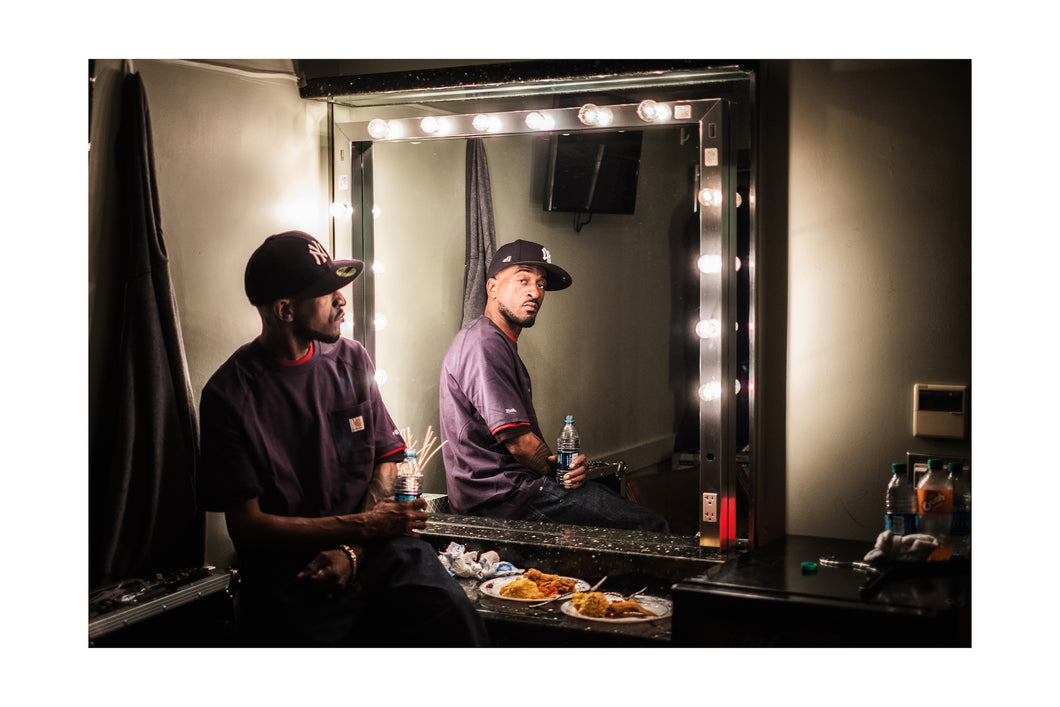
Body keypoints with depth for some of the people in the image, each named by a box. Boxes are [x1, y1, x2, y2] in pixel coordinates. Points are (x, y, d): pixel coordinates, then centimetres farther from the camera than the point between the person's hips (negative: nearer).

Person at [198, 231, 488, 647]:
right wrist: (362, 525, -11)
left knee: (455, 620, -26)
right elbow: (247, 526, -5)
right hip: (287, 573, -2)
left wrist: (351, 550, -7)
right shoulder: (229, 395, -4)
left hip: (374, 549, 3)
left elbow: (387, 461, 11)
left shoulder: (351, 359, 11)